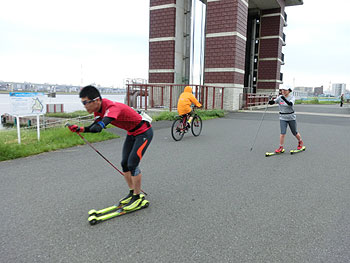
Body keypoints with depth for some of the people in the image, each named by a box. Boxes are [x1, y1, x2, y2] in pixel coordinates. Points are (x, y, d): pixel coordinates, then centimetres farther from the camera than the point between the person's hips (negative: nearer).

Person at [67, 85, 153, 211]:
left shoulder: (112, 107, -32)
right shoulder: (99, 109, -4)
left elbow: (104, 122, -50)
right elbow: (96, 126, 3)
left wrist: (99, 126, -66)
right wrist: (81, 129, -10)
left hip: (144, 132, -9)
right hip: (132, 133, 9)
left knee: (132, 164, -11)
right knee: (124, 164, 10)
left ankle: (138, 197, 6)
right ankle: (132, 192, 25)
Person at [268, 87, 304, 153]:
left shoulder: (292, 97, -8)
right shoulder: (280, 97, 0)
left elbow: (290, 104, -28)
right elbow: (273, 101, -13)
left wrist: (284, 99, -44)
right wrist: (271, 101, -37)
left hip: (291, 118, -1)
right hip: (283, 118, 1)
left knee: (294, 133, 12)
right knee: (283, 133, -11)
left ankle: (300, 142, 39)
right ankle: (281, 148, -3)